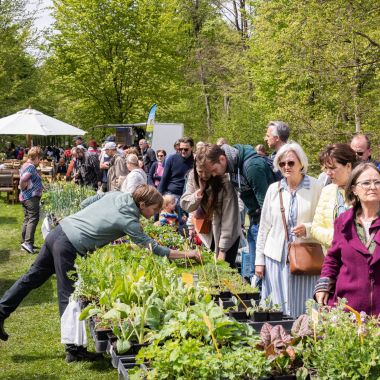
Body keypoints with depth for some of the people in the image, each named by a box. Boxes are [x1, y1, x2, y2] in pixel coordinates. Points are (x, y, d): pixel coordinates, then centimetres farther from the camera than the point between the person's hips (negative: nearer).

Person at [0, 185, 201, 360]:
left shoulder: (116, 195, 6)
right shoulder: (128, 221, -14)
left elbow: (87, 203, 15)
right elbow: (152, 247, -10)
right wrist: (185, 254, -5)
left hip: (58, 231, 8)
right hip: (69, 247, -8)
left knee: (33, 276, 20)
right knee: (69, 298, 0)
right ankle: (74, 350, 9)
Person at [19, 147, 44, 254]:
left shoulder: (25, 165, 16)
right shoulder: (31, 167, -16)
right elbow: (23, 179, -29)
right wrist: (24, 188, -14)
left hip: (25, 197, 10)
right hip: (32, 197, -10)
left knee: (27, 219, 14)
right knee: (34, 218, -11)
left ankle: (24, 242, 17)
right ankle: (28, 242, -18)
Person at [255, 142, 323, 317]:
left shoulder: (316, 188, -2)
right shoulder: (274, 189, 6)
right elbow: (264, 226, 10)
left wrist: (307, 229, -19)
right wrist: (259, 259, 8)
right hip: (276, 257, 2)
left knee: (301, 309, 0)